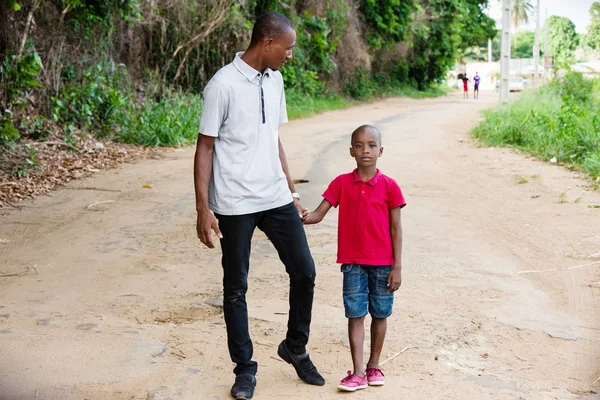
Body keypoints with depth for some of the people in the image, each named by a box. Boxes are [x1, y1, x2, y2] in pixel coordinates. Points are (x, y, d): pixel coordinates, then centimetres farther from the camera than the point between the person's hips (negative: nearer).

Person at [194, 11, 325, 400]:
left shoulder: (274, 80, 8)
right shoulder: (223, 85, -12)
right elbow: (205, 149, -10)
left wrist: (292, 191, 16)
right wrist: (203, 210, -14)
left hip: (276, 199, 6)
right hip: (235, 205, -6)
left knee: (304, 272, 7)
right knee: (236, 288, 6)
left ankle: (295, 349, 28)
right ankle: (245, 368, 21)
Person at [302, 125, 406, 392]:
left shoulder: (389, 186, -4)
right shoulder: (342, 183, 0)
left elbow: (396, 228, -3)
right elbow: (319, 214, -4)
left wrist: (397, 266, -5)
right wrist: (302, 217, -28)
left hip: (383, 262, 0)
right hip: (353, 262, 1)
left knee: (379, 313, 11)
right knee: (355, 315, 1)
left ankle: (374, 365, 27)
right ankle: (358, 372, 5)